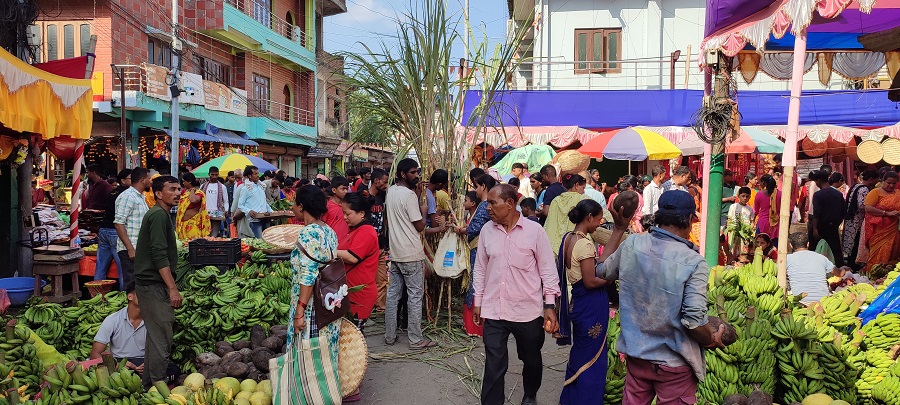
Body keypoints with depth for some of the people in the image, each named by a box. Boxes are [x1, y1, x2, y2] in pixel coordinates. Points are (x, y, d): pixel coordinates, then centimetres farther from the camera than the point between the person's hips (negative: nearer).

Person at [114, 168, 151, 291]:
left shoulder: (141, 197, 18)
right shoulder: (127, 197, -12)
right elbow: (118, 223, -18)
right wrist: (130, 248, -22)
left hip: (140, 249, 9)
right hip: (130, 250, -9)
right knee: (130, 284, -6)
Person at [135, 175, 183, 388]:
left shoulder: (161, 214, 18)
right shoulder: (158, 215, -15)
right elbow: (159, 255, -22)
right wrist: (173, 288, -22)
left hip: (152, 284, 11)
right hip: (153, 284, -11)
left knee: (155, 337, 17)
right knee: (162, 339, -8)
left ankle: (148, 385, 27)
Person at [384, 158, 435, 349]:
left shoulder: (390, 191, 8)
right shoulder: (409, 195, -17)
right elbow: (420, 226, -14)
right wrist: (420, 203, -2)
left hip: (395, 252, 8)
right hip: (412, 254, -8)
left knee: (393, 293, 12)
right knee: (415, 296, 1)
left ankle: (389, 335, 19)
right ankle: (416, 339, 7)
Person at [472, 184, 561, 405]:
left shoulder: (534, 230, -9)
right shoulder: (487, 230, 0)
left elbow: (548, 269, -5)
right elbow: (480, 268, 9)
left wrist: (550, 305, -6)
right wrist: (477, 301, 11)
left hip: (528, 311, -1)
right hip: (493, 311, 1)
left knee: (532, 360, 19)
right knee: (493, 366, 2)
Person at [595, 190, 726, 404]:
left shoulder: (632, 244, -9)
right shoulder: (693, 262, -21)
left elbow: (602, 270, 10)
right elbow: (693, 320, -24)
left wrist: (619, 228, 15)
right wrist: (713, 340, -2)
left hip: (636, 353, 4)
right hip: (674, 362, -4)